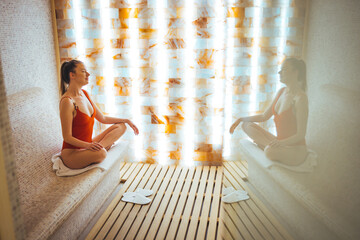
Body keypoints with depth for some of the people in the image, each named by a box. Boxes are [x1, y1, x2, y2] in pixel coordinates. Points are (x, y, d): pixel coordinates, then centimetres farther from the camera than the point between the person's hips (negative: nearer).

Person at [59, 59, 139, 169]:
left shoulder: (84, 93, 7)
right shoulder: (67, 101, -19)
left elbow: (102, 118, 15)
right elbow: (67, 137, -19)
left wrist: (126, 120, 11)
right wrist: (88, 145, -34)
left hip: (87, 146, 9)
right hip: (72, 152, -9)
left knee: (121, 126, 1)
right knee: (101, 153, -40)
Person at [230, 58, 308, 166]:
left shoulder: (300, 97, -18)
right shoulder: (281, 92, 6)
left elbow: (301, 135, -18)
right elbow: (264, 116, 14)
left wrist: (281, 142, -35)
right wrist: (241, 119, 6)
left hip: (296, 150, -8)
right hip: (281, 144, 8)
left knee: (270, 151, -40)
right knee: (247, 126, -5)